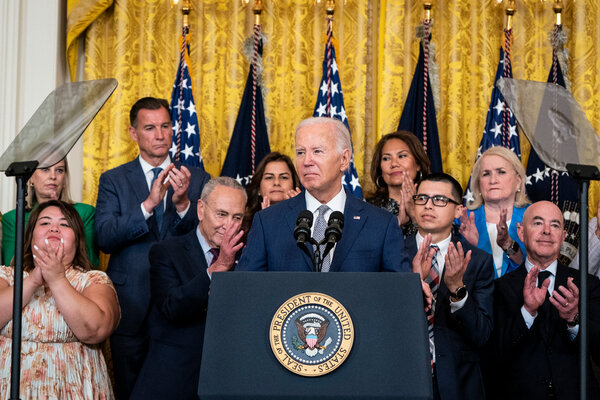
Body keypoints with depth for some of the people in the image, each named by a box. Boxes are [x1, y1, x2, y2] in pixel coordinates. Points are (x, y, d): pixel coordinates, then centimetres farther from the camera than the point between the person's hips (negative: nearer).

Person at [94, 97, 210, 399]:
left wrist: (183, 203, -20)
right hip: (132, 304, 0)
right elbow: (104, 238, -9)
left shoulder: (197, 179, 7)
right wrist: (149, 204, -22)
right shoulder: (114, 180, 5)